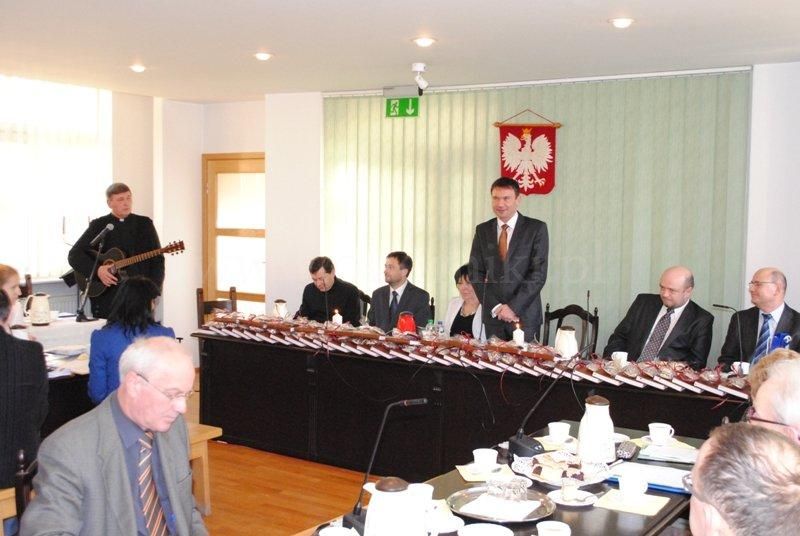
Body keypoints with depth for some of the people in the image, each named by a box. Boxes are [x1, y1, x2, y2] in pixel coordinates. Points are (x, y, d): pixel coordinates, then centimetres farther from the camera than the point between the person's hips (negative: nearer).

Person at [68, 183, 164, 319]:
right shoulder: (99, 225, 8)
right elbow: (75, 255, 3)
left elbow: (157, 260, 5)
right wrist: (97, 270, -14)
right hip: (106, 298, 0)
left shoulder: (144, 224, 9)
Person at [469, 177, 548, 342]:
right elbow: (475, 274, 6)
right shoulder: (482, 230, 10)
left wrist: (513, 307, -12)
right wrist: (496, 307, -6)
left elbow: (539, 273, -7)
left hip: (525, 314, -3)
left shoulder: (536, 228, -1)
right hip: (492, 315, 3)